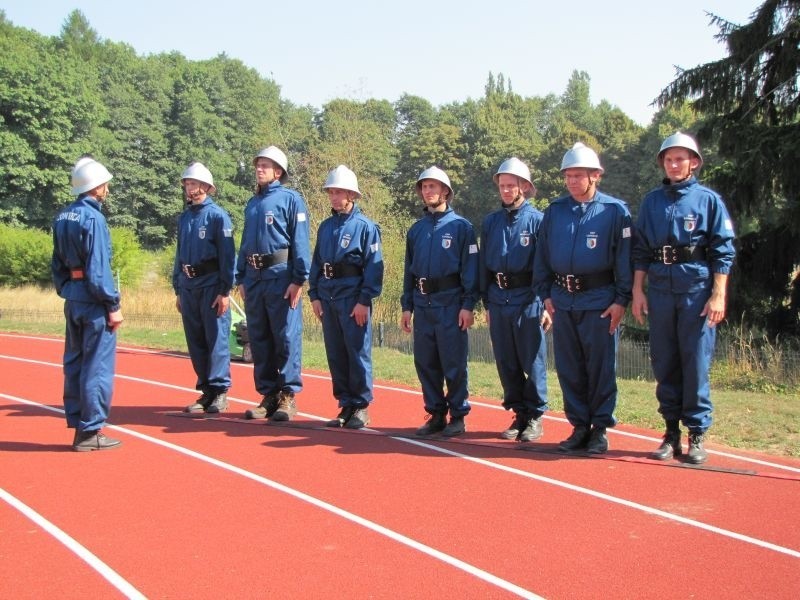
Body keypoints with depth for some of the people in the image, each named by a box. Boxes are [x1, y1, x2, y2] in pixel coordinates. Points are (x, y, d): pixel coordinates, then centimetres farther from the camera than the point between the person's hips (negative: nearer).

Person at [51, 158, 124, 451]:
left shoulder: (62, 217, 11)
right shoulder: (93, 218, -14)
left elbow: (57, 264, 15)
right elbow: (98, 268, -17)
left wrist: (66, 293, 19)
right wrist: (113, 305, -13)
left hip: (72, 298, 9)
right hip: (93, 298, -9)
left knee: (74, 362, 14)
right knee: (97, 365, -3)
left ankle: (76, 424, 22)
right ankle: (90, 432, 0)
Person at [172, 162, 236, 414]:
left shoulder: (217, 215, -5)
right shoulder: (184, 218, 14)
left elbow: (227, 255, -9)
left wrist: (225, 291, -14)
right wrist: (178, 290, 16)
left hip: (211, 284, -7)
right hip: (188, 285, 7)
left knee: (216, 338, -5)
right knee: (195, 341, 8)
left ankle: (220, 390, 0)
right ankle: (206, 390, 16)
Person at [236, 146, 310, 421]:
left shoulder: (291, 199, -2)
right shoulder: (252, 203, 19)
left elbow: (300, 241, -9)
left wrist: (298, 279, -16)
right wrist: (241, 278, 17)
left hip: (280, 275, -7)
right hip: (254, 277, 7)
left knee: (286, 337, -4)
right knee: (259, 338, 9)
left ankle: (288, 395, 2)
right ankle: (268, 394, 17)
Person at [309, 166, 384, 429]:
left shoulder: (365, 226, -4)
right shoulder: (325, 227, 14)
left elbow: (374, 266, -8)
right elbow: (316, 263, 16)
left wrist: (364, 300, -14)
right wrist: (315, 295, 7)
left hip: (353, 299, -6)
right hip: (327, 297, 6)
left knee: (358, 353, -1)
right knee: (335, 354, 9)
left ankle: (361, 407, 7)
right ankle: (345, 405, 19)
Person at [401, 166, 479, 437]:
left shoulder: (461, 226, -1)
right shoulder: (416, 229, 14)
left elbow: (470, 268, -5)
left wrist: (468, 305, -12)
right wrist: (407, 306, 12)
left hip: (450, 304, -5)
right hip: (422, 304, 5)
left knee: (454, 363, -3)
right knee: (425, 363, 8)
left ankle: (458, 416, 7)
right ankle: (436, 414, 17)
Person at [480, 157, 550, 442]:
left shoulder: (537, 219, -2)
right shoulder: (490, 221, 12)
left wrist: (548, 305, -7)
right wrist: (487, 302, 13)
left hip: (528, 301, -5)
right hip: (499, 300, 5)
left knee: (532, 361, 0)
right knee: (506, 362, 8)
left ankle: (535, 416, 10)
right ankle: (519, 413, 19)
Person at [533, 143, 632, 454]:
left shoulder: (614, 210, -3)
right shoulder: (555, 210, 8)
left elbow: (624, 258, -4)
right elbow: (542, 255, 14)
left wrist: (621, 300, -8)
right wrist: (546, 293, 9)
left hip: (600, 302, -4)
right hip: (563, 301, 4)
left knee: (600, 367, 2)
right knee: (568, 368, 9)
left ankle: (601, 428, 13)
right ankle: (579, 426, 20)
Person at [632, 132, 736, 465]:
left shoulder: (709, 199, 3)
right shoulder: (652, 201, 12)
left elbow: (723, 252, -1)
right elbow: (640, 251, 13)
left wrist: (718, 295, -9)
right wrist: (637, 292, 6)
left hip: (697, 290, -3)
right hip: (659, 290, 4)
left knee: (696, 363, -2)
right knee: (664, 364, 7)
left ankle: (697, 434, 6)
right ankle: (671, 432, 16)